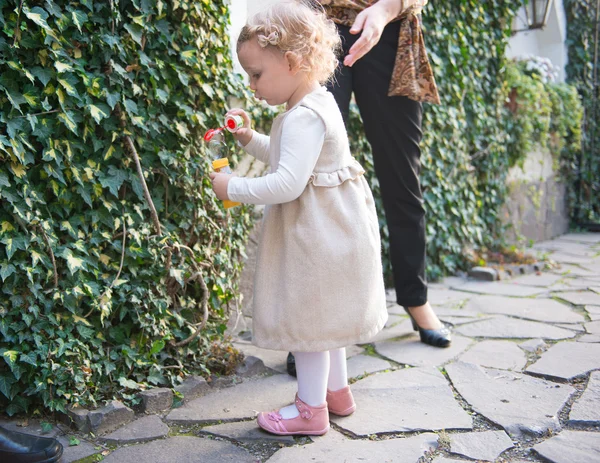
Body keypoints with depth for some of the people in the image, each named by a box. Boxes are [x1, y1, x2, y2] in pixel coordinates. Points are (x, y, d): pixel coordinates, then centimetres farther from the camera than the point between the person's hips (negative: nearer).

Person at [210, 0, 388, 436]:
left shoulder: (304, 117, -23)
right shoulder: (313, 106, 10)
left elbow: (287, 184, -30)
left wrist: (233, 188, -20)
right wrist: (251, 139, 12)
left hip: (317, 234, -11)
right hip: (326, 229, 11)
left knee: (308, 314, 1)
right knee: (321, 313, 21)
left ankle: (311, 408, 15)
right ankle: (337, 390, 35)